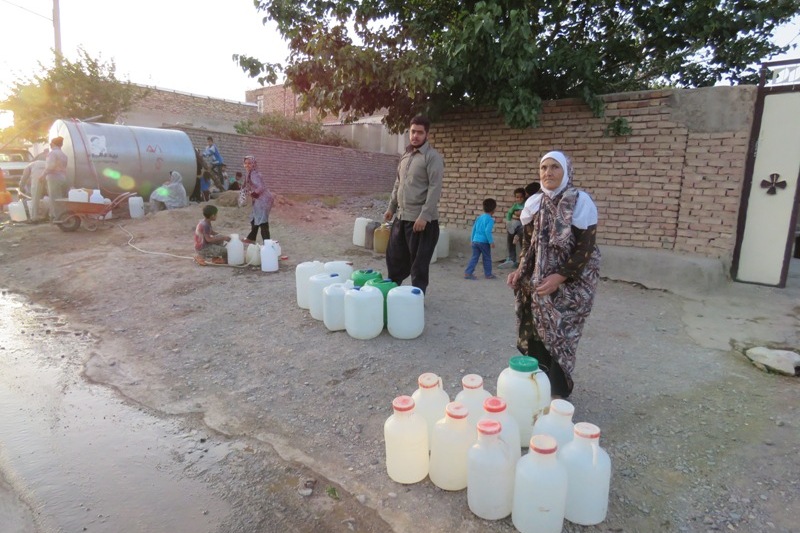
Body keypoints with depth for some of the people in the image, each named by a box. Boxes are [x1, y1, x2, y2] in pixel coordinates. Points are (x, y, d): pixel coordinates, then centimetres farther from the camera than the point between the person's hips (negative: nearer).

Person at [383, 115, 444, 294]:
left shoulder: (432, 157, -10)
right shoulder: (405, 155, 15)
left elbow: (435, 188, -17)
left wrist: (424, 216, -23)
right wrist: (391, 207, 19)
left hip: (421, 219, -8)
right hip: (402, 216, 8)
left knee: (419, 262, 2)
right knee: (394, 256, 17)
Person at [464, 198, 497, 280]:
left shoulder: (479, 217, 10)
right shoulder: (490, 219, -11)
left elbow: (474, 229, 14)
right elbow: (487, 231, -21)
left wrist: (472, 239, 22)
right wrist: (491, 242, -16)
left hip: (475, 241, 6)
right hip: (484, 242, -6)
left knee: (474, 257, 9)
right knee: (487, 258, 10)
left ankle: (467, 273, 1)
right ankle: (488, 274, 20)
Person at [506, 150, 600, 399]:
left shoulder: (580, 202, -12)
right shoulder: (534, 202, 4)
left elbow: (585, 249, -14)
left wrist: (558, 278, -22)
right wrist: (520, 271, -3)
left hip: (570, 283, -4)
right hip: (536, 281, 5)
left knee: (559, 335, -6)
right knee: (534, 333, 3)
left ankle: (558, 391, 11)